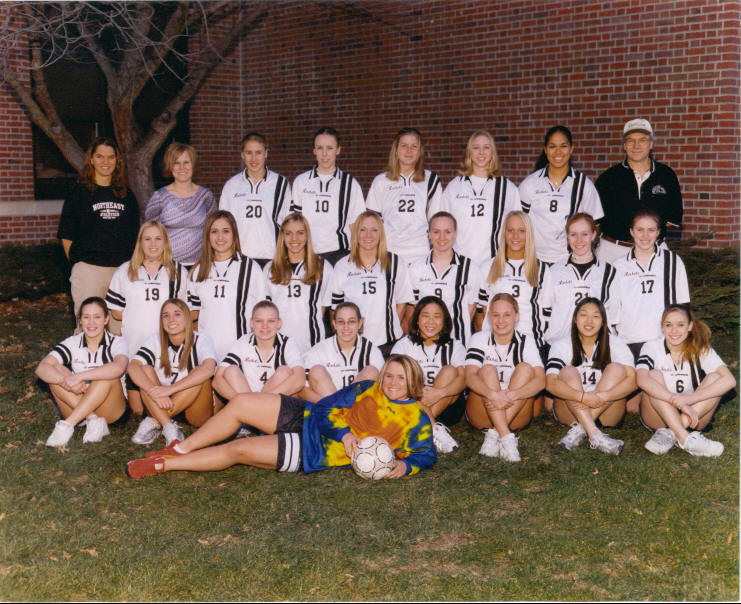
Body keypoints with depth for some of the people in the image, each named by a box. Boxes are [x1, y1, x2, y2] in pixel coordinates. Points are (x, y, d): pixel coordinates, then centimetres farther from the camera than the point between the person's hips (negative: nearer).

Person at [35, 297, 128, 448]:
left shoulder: (116, 343, -6)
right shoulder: (72, 343, 0)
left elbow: (118, 367, -32)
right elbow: (41, 368, -17)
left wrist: (79, 377, -36)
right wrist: (66, 380, -35)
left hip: (110, 409, -2)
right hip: (76, 407, 2)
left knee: (108, 375, -30)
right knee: (56, 370, -19)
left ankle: (67, 425, -33)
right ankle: (93, 420, -29)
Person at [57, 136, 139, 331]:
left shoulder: (126, 195, 13)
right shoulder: (79, 193, 4)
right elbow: (67, 237, 4)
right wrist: (77, 263, -1)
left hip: (122, 270, 3)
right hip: (89, 269, -3)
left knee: (120, 328, 5)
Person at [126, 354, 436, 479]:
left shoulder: (415, 420, 0)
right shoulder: (367, 390, 9)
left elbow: (427, 454, 0)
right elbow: (324, 409, 4)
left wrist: (405, 465, -22)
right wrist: (343, 433, -16)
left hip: (312, 453, -4)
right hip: (305, 417, 4)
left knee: (239, 449, -17)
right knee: (241, 402, -15)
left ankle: (162, 465, -4)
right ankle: (180, 449, 3)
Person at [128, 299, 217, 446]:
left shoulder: (201, 340, -9)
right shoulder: (156, 340, -1)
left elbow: (208, 368, -31)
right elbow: (133, 366, -18)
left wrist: (170, 389, -38)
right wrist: (154, 391, -36)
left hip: (195, 413, -2)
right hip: (162, 408, 2)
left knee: (199, 375, -28)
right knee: (145, 370, -20)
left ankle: (154, 422, -27)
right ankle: (169, 428, -34)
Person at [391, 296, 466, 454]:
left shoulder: (455, 347, 6)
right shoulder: (404, 345, 5)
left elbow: (462, 378, -14)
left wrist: (440, 393, -34)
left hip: (447, 405, 1)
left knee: (449, 371, -24)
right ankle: (435, 429, -39)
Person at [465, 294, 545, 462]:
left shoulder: (525, 342, 0)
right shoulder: (479, 339, -1)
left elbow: (540, 380, -17)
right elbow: (470, 376, -19)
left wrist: (510, 396, -35)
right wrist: (493, 394, -39)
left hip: (516, 415, 1)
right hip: (481, 414, -1)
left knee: (525, 368, -21)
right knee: (488, 370, -25)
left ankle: (493, 435, -31)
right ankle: (506, 438, -40)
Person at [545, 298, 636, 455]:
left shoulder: (615, 344, -1)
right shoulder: (562, 345, -3)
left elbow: (632, 380, -17)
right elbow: (550, 383, -21)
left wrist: (603, 396, -33)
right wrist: (583, 397, -36)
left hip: (607, 414, 1)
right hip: (570, 411, 0)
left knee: (616, 369, -20)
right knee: (568, 372, -24)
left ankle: (579, 429, -31)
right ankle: (595, 435, -42)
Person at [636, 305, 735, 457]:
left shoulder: (701, 350, -5)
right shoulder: (652, 347, -8)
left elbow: (729, 380, -21)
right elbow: (642, 380, -29)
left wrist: (690, 399, -34)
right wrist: (679, 401, -38)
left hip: (691, 418, 1)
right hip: (658, 417, -1)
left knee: (714, 378, -20)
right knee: (655, 375, -26)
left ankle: (669, 434, -31)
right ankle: (686, 439, -38)